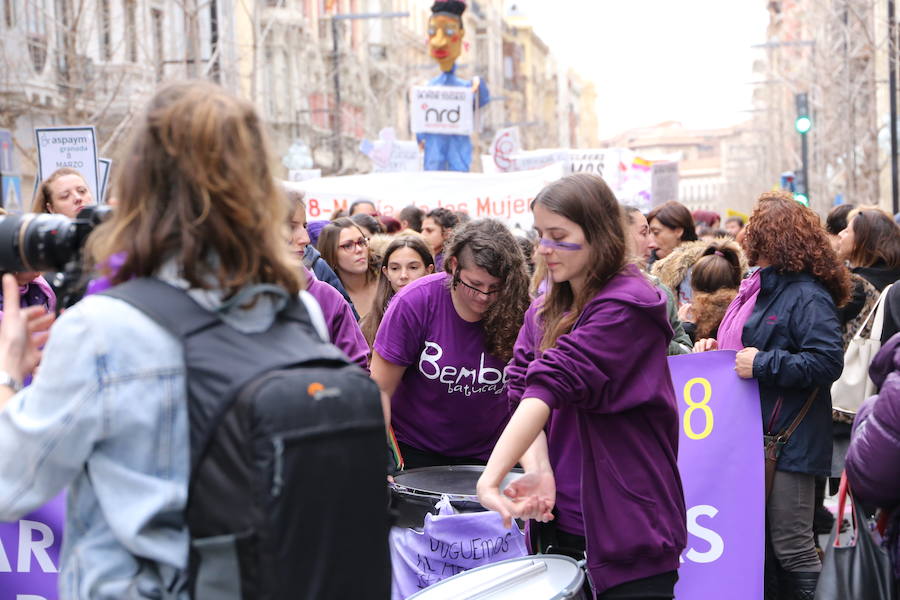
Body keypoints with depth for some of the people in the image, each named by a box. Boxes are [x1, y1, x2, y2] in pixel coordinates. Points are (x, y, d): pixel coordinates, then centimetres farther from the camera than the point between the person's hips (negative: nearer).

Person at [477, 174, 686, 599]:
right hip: (559, 515, 6)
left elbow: (556, 384, -23)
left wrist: (491, 478, -32)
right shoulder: (544, 312, 10)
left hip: (627, 524, -6)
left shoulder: (627, 307, -13)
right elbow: (523, 390, -2)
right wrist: (537, 468, -20)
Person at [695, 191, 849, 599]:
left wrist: (763, 364, -23)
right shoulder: (756, 288, 15)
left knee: (790, 545, -3)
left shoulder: (808, 297, -15)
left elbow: (827, 363, -24)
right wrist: (716, 349, 10)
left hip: (788, 442, -9)